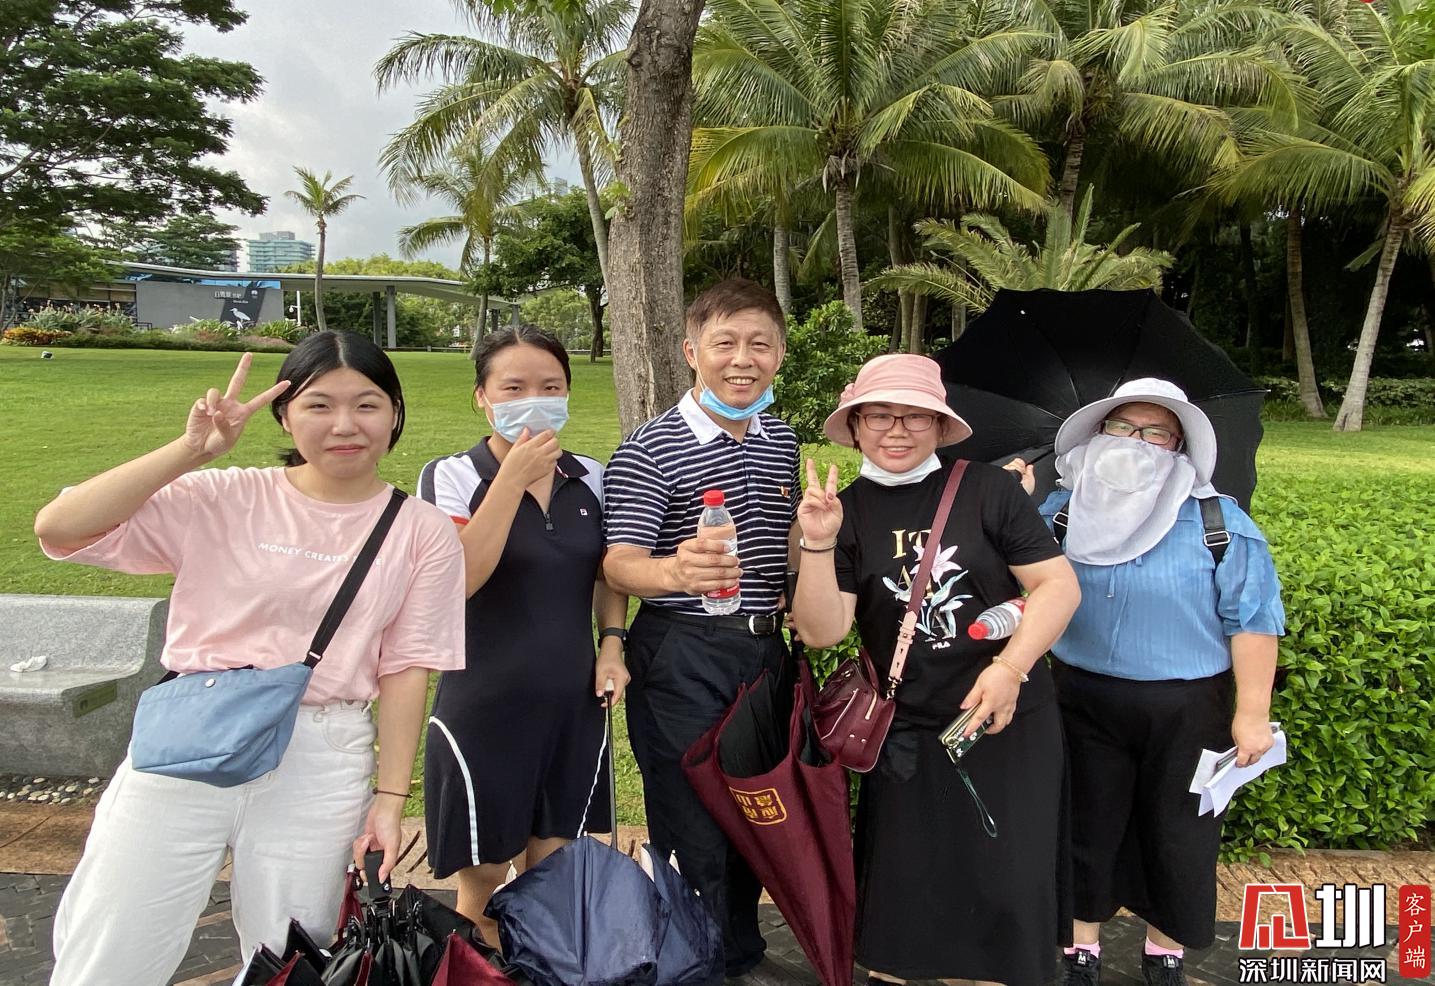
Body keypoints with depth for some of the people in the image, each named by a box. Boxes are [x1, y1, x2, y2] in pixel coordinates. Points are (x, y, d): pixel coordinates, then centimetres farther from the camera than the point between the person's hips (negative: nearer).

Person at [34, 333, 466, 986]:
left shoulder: (423, 533, 1)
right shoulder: (219, 501, -1)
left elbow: (406, 671, 0)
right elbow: (58, 530, -9)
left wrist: (389, 799, -4)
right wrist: (192, 450, -13)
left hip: (322, 765, 0)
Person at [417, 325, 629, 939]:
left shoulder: (589, 479, 3)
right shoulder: (451, 477, -9)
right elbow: (456, 580, -23)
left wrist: (612, 642, 0)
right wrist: (513, 479, -26)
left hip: (573, 703, 4)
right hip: (485, 706, -3)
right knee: (483, 876, 10)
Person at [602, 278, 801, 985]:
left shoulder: (782, 441, 7)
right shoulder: (650, 449, -14)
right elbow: (619, 562, -24)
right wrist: (676, 570, -45)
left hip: (765, 648, 6)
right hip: (680, 658, -6)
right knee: (691, 824, 3)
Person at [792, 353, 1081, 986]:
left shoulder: (987, 489, -6)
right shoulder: (844, 512, -1)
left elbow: (1059, 583, -6)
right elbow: (820, 632, -8)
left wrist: (1011, 666, -17)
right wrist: (819, 546, -22)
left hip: (1011, 725, -1)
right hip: (909, 737, 1)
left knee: (1008, 889, 5)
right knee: (901, 894, 11)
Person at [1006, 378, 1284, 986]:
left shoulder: (1220, 522, -7)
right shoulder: (1062, 511, 1)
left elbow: (1252, 619, -7)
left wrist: (1252, 713, -9)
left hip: (1187, 709, -2)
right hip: (1085, 701, 2)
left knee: (1177, 834, 14)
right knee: (1086, 824, 15)